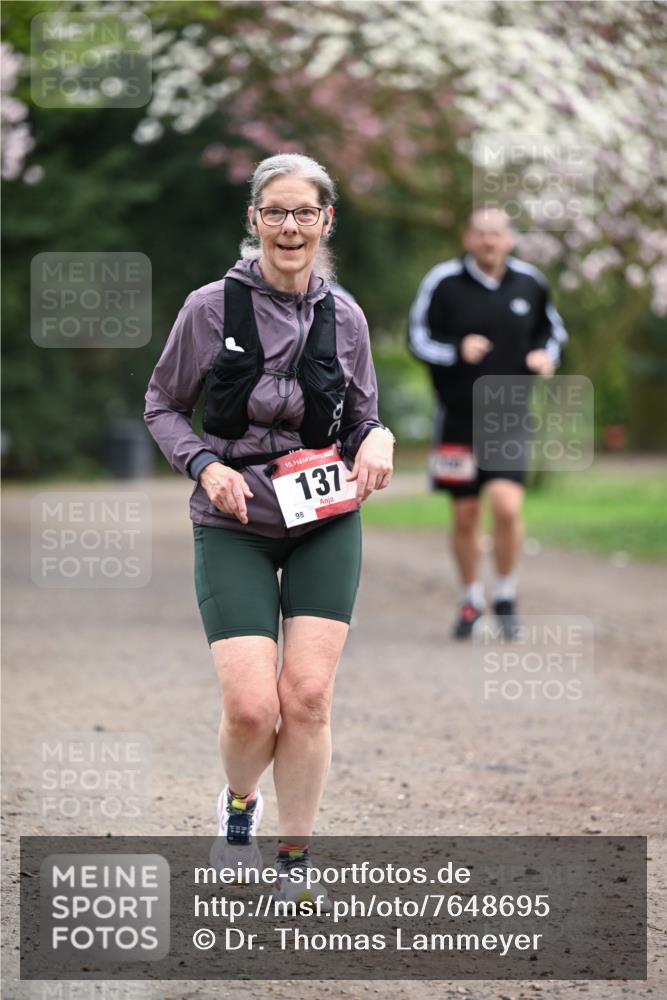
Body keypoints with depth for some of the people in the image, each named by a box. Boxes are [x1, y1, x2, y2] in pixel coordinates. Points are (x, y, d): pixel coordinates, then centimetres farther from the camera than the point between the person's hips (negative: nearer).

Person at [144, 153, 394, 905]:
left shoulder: (344, 317, 1)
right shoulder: (211, 307, -7)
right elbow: (161, 407, 4)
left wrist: (377, 440, -10)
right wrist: (203, 463, -14)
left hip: (325, 524, 2)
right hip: (235, 524, -2)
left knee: (307, 699, -5)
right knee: (251, 706, -12)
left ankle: (294, 868, 11)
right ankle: (239, 804, 23)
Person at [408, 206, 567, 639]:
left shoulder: (530, 282, 2)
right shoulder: (443, 281, -6)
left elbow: (553, 327, 18)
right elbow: (418, 338, -2)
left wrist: (547, 354, -3)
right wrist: (458, 351, -20)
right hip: (458, 417, 0)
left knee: (507, 505, -17)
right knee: (465, 517, 7)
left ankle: (506, 597, 4)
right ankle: (471, 601, 27)